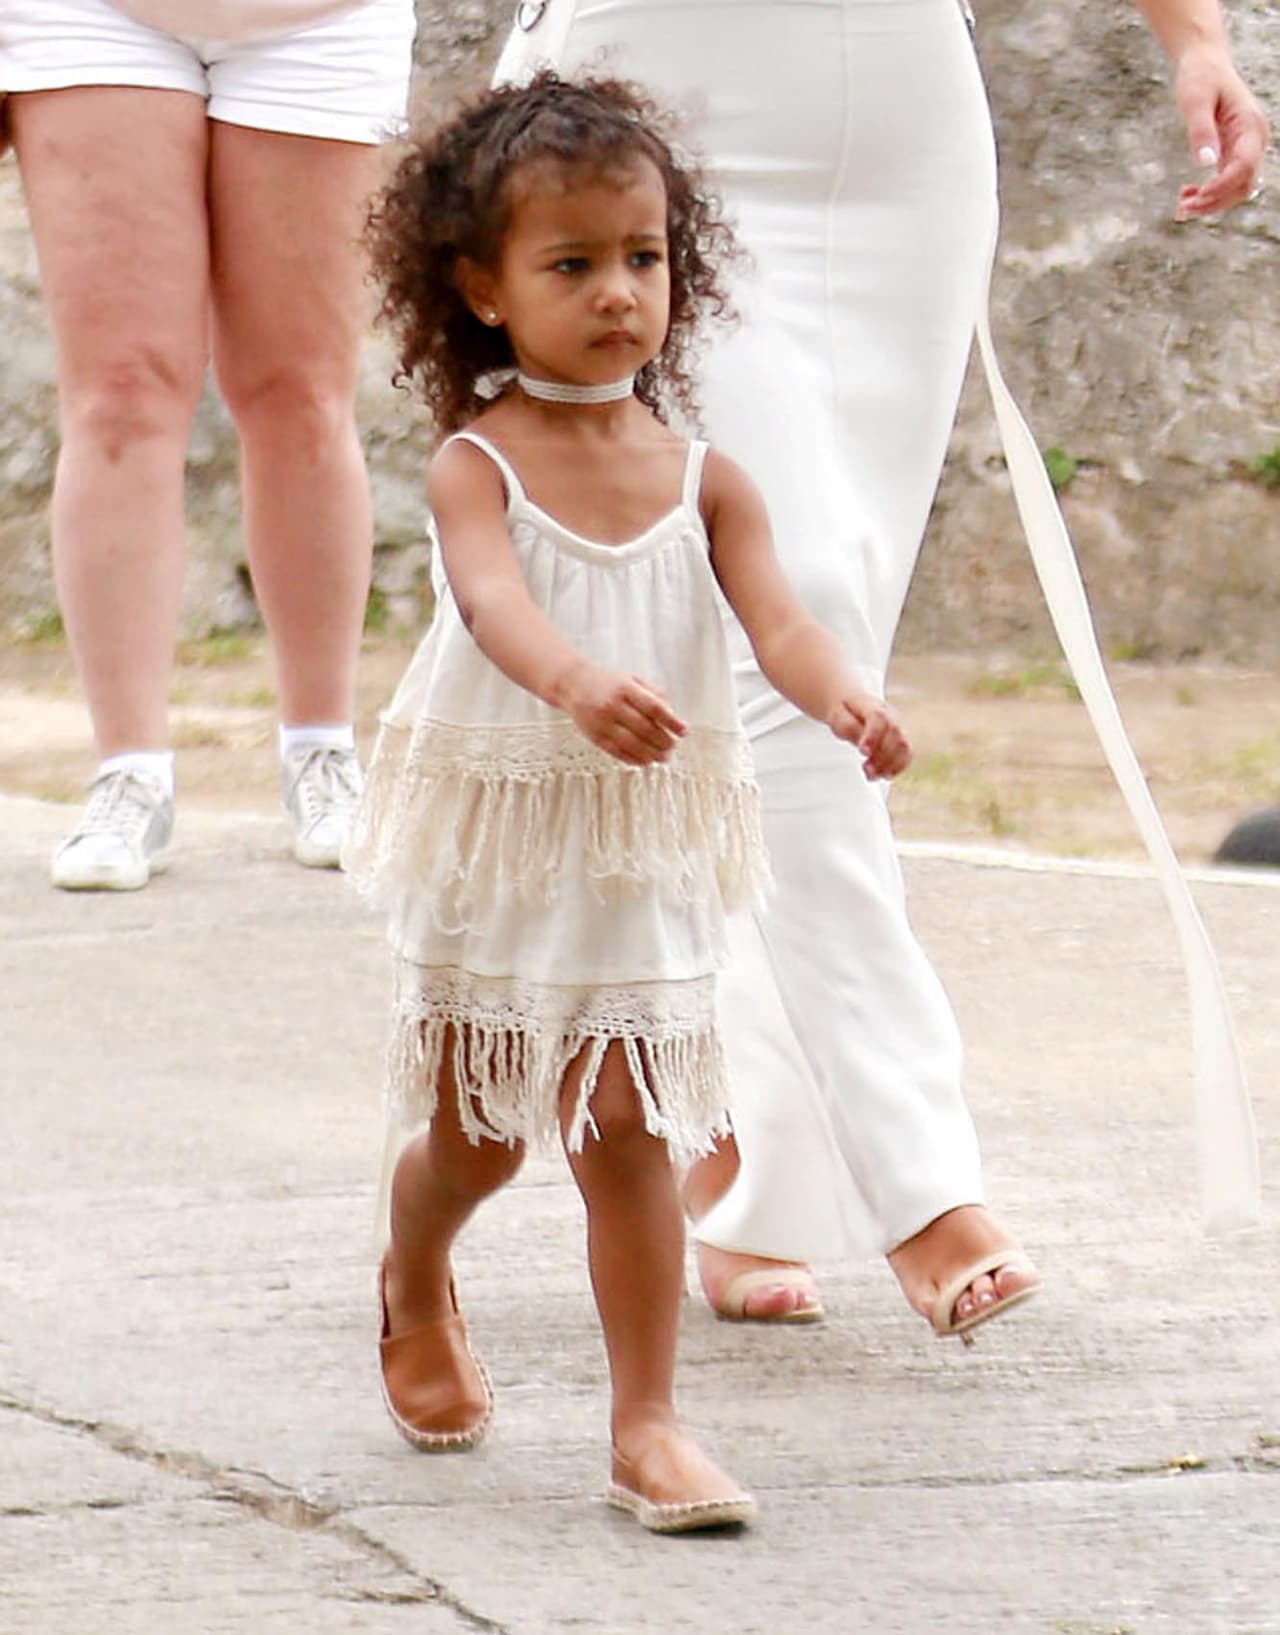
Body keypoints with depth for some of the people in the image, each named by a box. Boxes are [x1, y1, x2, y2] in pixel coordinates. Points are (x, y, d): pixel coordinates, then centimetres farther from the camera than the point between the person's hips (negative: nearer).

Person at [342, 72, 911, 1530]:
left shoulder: (701, 480, -2)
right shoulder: (478, 466, -12)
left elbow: (773, 616, -16)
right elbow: (494, 600, -32)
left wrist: (842, 701, -39)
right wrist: (577, 682, -53)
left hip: (643, 859, 1)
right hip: (492, 842, -1)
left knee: (626, 1128, -5)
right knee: (474, 1131, 13)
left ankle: (647, 1425, 0)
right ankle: (415, 1291, 46)